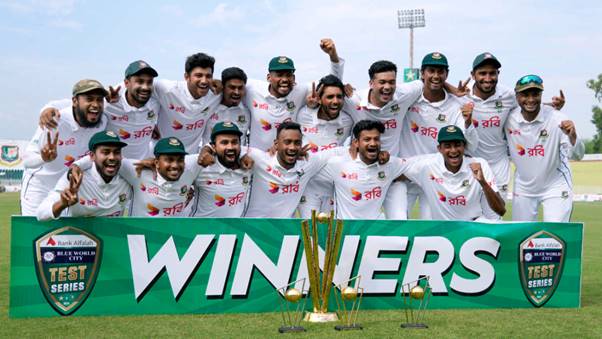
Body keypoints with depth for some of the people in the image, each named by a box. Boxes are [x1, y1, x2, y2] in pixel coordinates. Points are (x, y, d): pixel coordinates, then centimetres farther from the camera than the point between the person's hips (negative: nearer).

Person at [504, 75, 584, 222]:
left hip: (555, 187, -3)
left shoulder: (557, 119, -21)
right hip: (523, 189, 3)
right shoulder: (509, 119, -13)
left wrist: (572, 137, -47)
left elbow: (577, 155, -28)